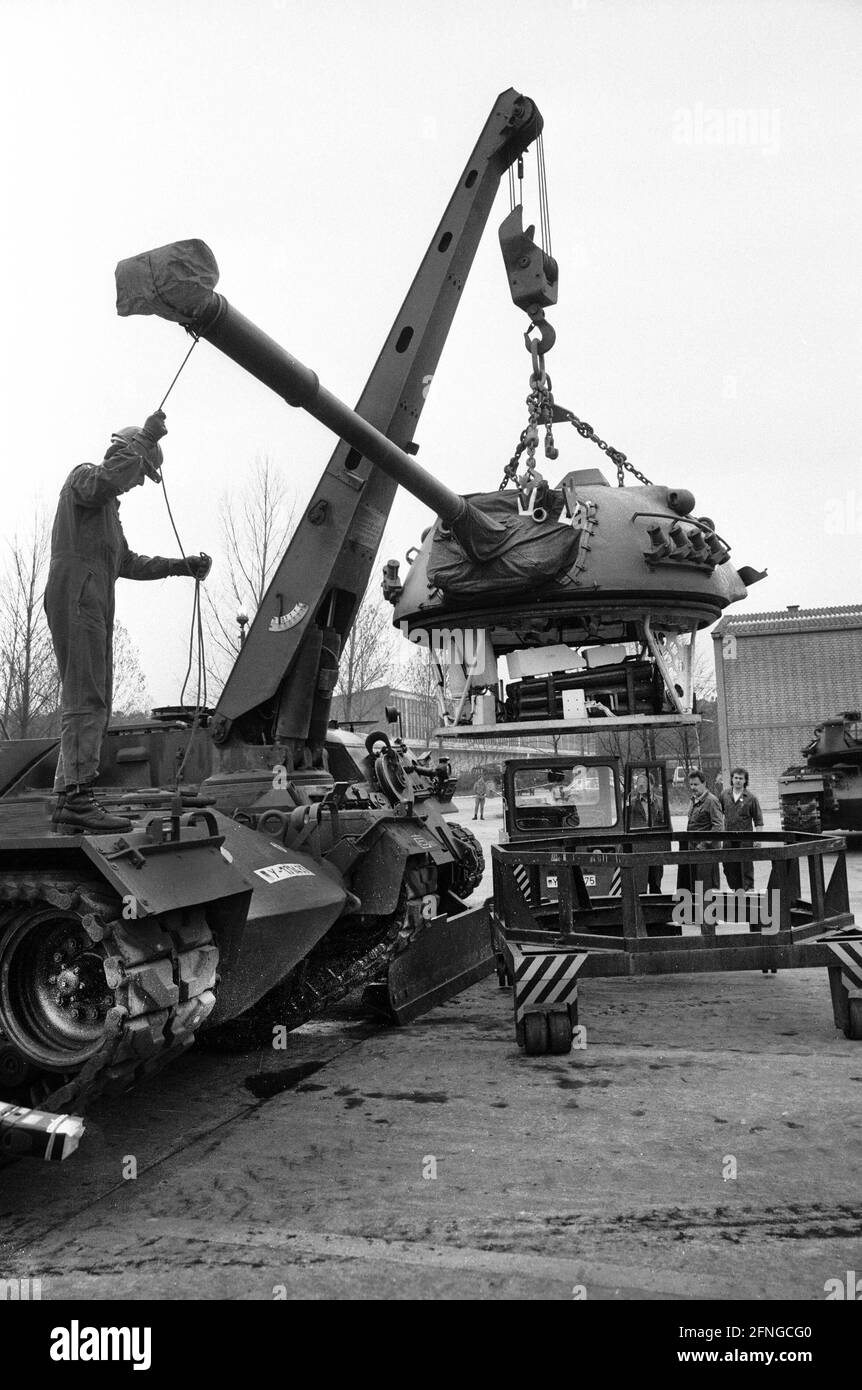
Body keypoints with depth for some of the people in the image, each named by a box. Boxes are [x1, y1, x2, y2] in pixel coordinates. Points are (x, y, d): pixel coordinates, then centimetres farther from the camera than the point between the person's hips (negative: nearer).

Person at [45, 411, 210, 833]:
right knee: (85, 699, -17)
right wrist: (145, 438, -15)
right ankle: (78, 796, -21)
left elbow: (128, 563, 32)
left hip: (95, 608, 10)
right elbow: (108, 479, -22)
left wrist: (182, 565, 24)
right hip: (75, 597, -10)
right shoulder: (83, 477, 4)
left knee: (95, 704, 5)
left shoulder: (109, 507, 32)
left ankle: (67, 801, 5)